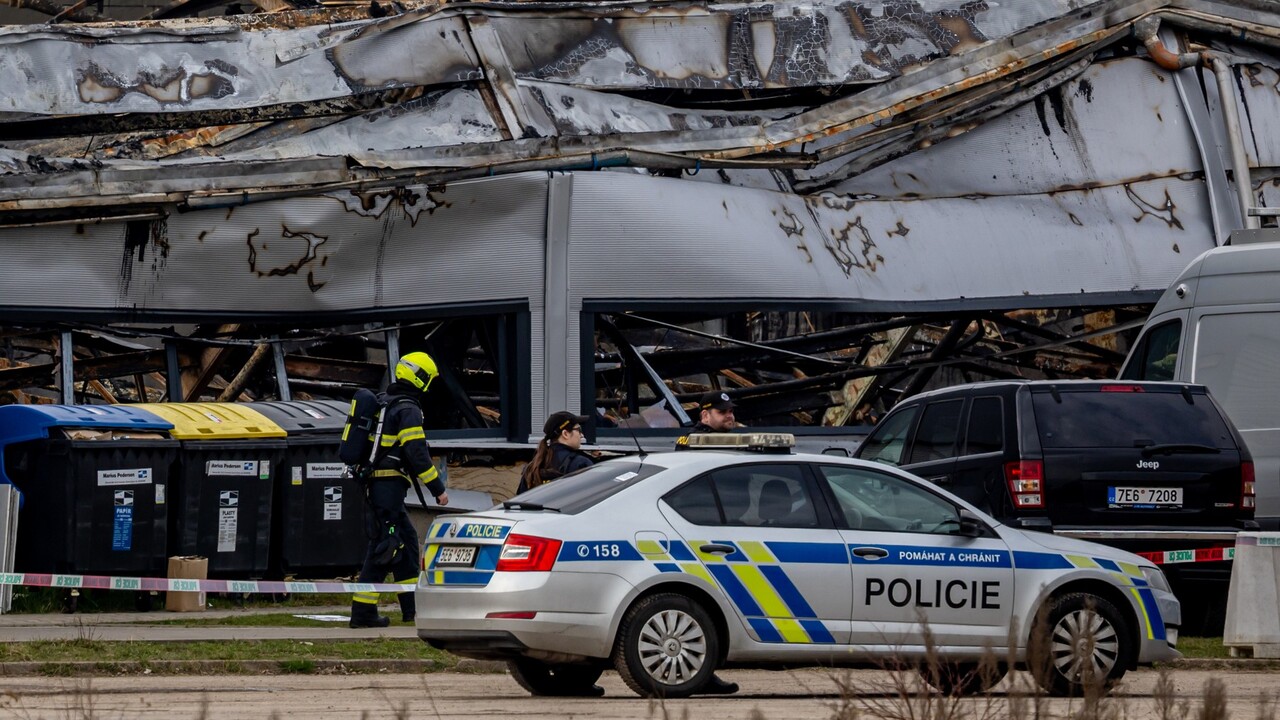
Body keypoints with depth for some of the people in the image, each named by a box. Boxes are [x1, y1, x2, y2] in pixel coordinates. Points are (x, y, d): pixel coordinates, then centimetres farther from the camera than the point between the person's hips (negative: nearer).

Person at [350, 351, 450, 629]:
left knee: (406, 540, 14)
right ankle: (363, 612, -10)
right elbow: (417, 454, -17)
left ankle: (412, 606, 15)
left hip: (375, 480, 10)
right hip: (390, 484, -10)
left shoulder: (383, 402, 18)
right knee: (384, 545, -8)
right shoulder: (408, 409, -12)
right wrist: (438, 489, -13)